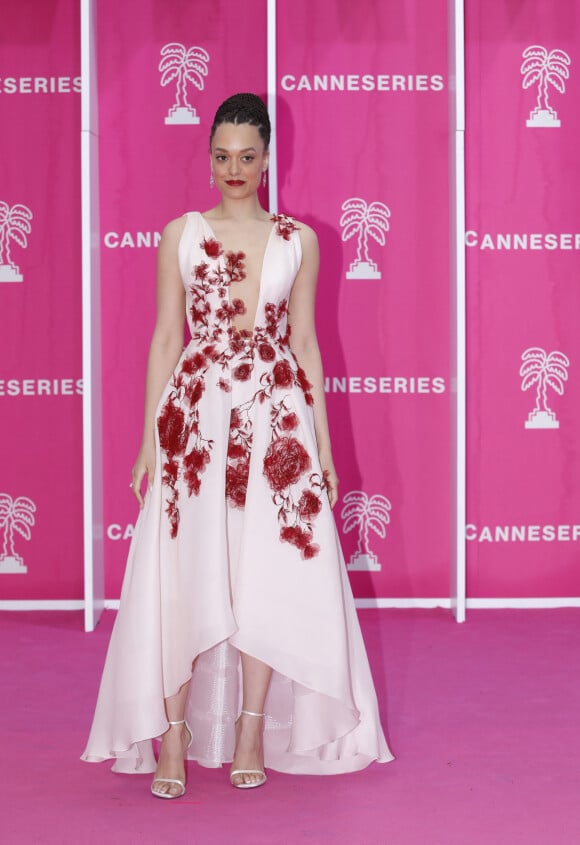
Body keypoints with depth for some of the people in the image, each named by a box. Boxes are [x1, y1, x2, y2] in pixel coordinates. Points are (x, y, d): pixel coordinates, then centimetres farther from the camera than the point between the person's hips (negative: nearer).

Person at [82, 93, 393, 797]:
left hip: (275, 418, 1)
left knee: (269, 575, 1)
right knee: (182, 574, -2)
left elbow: (304, 342, 9)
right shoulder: (181, 234, 5)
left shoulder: (298, 240, 7)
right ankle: (173, 733, 6)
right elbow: (166, 338, 4)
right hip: (195, 415, -1)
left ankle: (252, 729, 12)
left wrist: (322, 442, 6)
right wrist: (149, 441, 0)